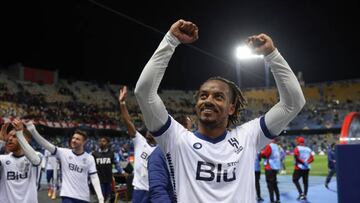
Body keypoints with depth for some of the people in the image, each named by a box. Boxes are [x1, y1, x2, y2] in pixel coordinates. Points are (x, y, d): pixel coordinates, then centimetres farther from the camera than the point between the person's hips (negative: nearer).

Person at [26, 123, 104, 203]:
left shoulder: (89, 158, 0)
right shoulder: (63, 153, -2)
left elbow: (94, 177, -1)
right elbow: (47, 145, -14)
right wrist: (33, 131, -29)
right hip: (67, 195, -1)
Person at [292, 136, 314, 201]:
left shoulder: (297, 148, -6)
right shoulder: (308, 149, 10)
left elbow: (296, 157, -17)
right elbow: (312, 159, 4)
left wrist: (303, 162, -12)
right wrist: (306, 162, -4)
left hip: (299, 167, -5)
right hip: (307, 168, 5)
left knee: (295, 180, 5)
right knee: (305, 181, 11)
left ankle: (301, 193, -7)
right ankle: (305, 195, 15)